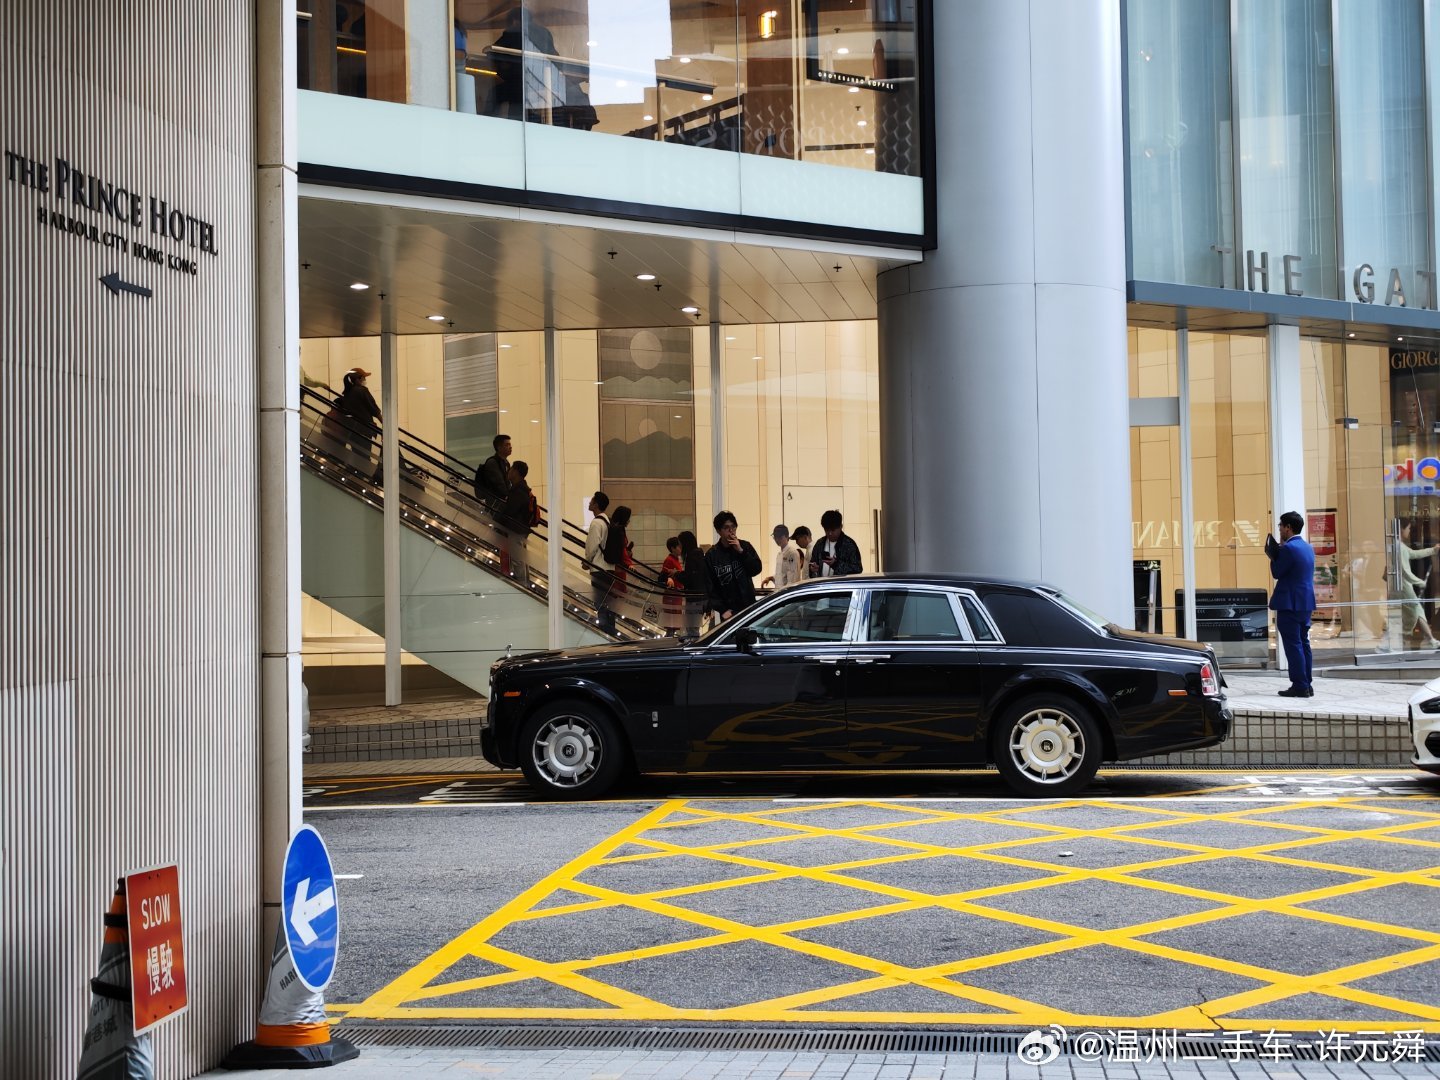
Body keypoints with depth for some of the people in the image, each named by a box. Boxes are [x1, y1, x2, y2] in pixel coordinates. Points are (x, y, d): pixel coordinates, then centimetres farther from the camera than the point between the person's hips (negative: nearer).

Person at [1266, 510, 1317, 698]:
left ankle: (1299, 686, -7)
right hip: (1306, 602, 9)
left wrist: (1273, 556, 3)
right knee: (1303, 643, 13)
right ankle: (1306, 685, 15)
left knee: (1293, 644, -6)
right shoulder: (1308, 547, 14)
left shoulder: (1288, 548, -15)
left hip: (1290, 603, -9)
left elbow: (1276, 572, -11)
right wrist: (1277, 554, 12)